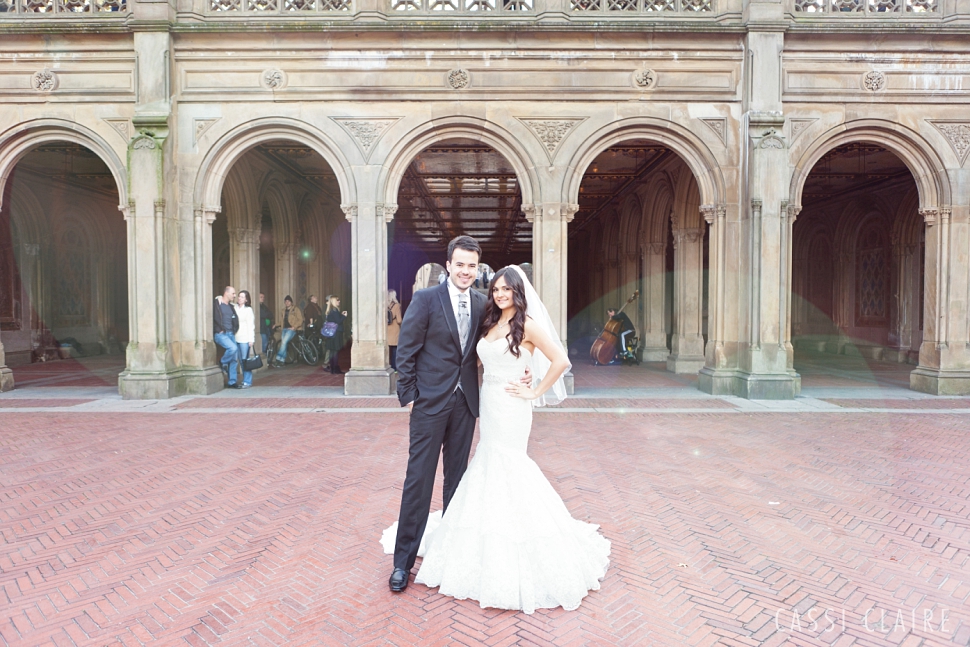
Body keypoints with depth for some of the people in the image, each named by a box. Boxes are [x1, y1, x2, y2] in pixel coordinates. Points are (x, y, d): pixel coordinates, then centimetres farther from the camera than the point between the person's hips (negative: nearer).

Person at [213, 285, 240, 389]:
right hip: (220, 334, -7)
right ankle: (222, 363, -1)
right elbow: (215, 319, -10)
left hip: (231, 334, 7)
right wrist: (220, 330, -12)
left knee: (234, 359, 3)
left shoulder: (231, 306, 18)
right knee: (233, 348, -30)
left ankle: (232, 382, 9)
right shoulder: (217, 304, -4)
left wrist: (234, 330, 9)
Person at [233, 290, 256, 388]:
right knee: (241, 361, 9)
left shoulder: (248, 310, -1)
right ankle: (245, 380, 17)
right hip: (236, 337, 5)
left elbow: (251, 326, -4)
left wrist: (251, 340, -9)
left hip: (245, 338, -5)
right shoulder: (234, 308, 10)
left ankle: (247, 381, 3)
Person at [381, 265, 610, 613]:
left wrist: (535, 392, -11)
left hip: (510, 409, -7)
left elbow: (560, 360, -14)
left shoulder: (526, 324, -10)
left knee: (505, 470, -1)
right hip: (488, 406, 7)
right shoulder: (492, 323, 12)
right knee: (490, 468, 13)